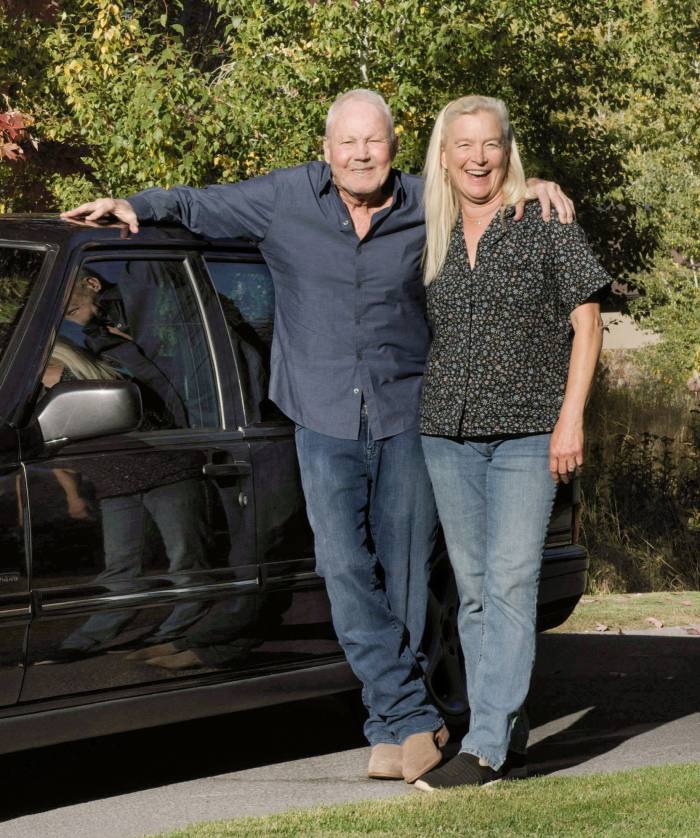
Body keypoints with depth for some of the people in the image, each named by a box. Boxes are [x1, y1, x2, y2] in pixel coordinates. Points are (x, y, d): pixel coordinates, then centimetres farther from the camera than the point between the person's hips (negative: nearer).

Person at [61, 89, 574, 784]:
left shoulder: (425, 207, 3)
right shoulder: (285, 198, 3)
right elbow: (201, 204, 15)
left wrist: (536, 189, 0)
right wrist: (134, 206, 2)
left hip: (405, 414, 0)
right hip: (324, 417, 0)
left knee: (405, 569, 2)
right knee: (345, 568, -8)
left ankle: (392, 724, 13)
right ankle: (410, 716, -3)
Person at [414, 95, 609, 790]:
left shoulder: (545, 224, -1)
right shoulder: (431, 237, 10)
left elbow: (586, 321, -2)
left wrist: (570, 419, -9)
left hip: (527, 432, -5)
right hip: (448, 431, 5)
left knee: (510, 583, -11)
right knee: (474, 589, 6)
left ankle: (484, 747, -14)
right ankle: (509, 740, 15)